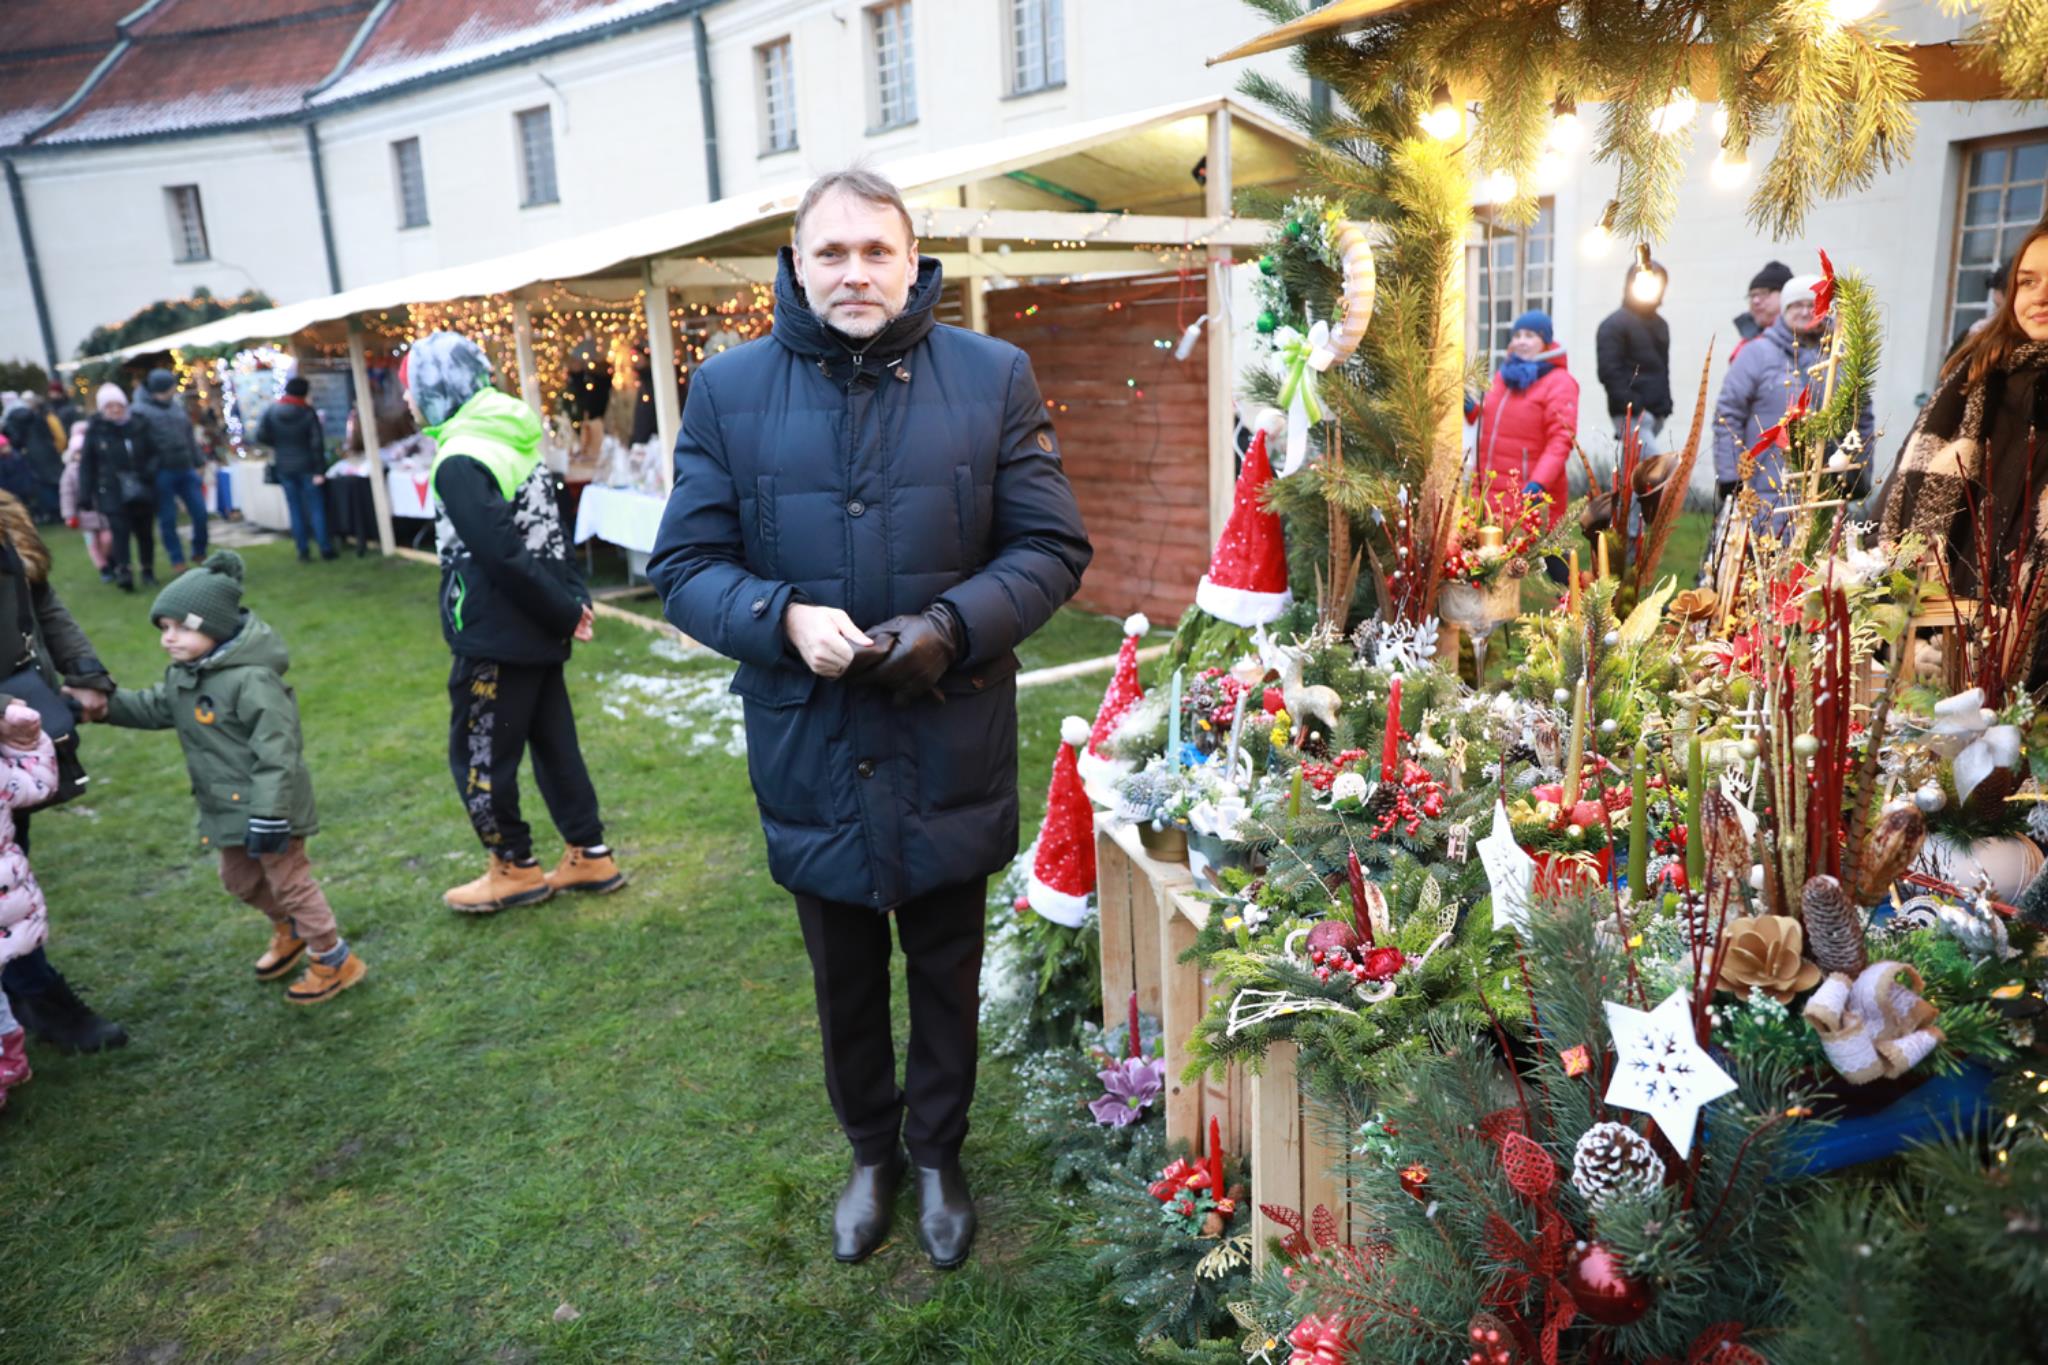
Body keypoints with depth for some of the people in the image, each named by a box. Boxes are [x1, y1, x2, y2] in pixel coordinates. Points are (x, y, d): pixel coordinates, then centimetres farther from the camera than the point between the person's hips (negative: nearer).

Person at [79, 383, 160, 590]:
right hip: (112, 492, -1)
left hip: (140, 490, 1)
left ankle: (148, 571, 22)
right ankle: (123, 572, -17)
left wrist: (149, 472, -15)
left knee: (143, 530, 9)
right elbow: (87, 464, 2)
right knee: (120, 530, -14)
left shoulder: (138, 427, 1)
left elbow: (153, 453, 5)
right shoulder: (95, 431, -1)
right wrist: (85, 495, 0)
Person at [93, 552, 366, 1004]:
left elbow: (275, 752, -28)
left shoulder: (252, 680, -27)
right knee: (240, 880, 25)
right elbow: (152, 709, 22)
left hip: (266, 806, -10)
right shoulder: (182, 674, 5)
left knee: (290, 882, 2)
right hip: (227, 807, 10)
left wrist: (269, 816, -29)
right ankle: (290, 932, 48)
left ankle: (334, 960, 17)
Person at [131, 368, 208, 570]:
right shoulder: (141, 411, -5)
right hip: (162, 473, -4)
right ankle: (177, 560, 14)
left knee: (200, 513, 2)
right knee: (168, 520, 4)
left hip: (186, 470, 5)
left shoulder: (178, 405, 12)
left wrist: (197, 463, 16)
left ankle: (199, 552, 22)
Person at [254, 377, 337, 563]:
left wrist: (279, 443, 16)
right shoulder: (308, 412, -9)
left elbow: (261, 437, -3)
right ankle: (326, 549, 1)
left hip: (284, 468, 3)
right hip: (307, 467, -3)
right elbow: (317, 443, -13)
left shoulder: (271, 411, -1)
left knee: (296, 510, 7)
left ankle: (303, 552, 6)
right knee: (316, 508, 2)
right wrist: (320, 470, -10)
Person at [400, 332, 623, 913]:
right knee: (553, 742, 16)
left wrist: (564, 611, -14)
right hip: (537, 631, 9)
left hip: (497, 637, -9)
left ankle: (515, 868, 21)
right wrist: (574, 601, 7)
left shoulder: (459, 462, -20)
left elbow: (504, 555, -24)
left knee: (478, 756, 7)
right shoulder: (515, 440, 8)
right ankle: (590, 856, 25)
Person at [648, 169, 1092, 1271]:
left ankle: (938, 1154, 44)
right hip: (810, 753, 1)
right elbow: (685, 563, -1)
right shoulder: (729, 388, -2)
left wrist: (953, 625, -20)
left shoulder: (993, 376, -4)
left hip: (950, 750, 0)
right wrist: (784, 619, -20)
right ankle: (868, 1152, 46)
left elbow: (1052, 547, -3)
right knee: (845, 979, 20)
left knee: (946, 972, 18)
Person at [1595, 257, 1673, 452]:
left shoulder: (1660, 325, 22)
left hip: (1657, 413, 7)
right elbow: (1609, 372, -12)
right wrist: (1632, 409, -18)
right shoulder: (1614, 324, -3)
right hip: (1632, 414, -7)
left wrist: (1666, 406, 16)